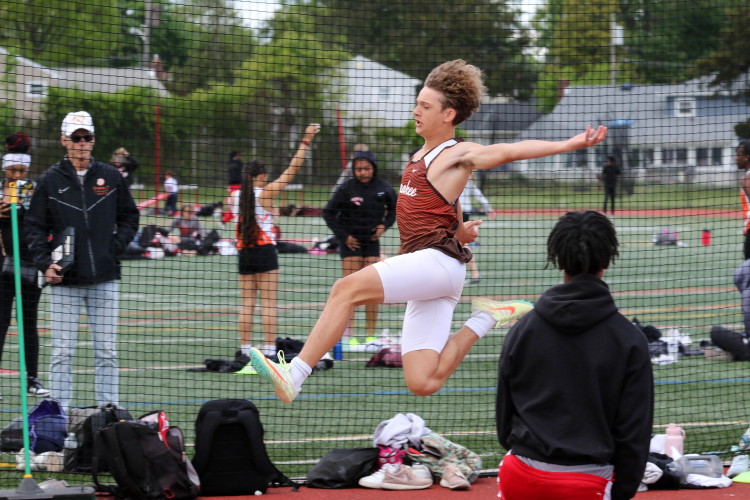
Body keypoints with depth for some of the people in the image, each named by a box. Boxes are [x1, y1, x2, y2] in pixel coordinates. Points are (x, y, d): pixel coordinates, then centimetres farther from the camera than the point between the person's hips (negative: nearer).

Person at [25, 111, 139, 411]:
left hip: (104, 279, 2)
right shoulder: (50, 180, 2)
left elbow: (130, 217, 16)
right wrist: (45, 264, -10)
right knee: (63, 352, -1)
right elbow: (34, 227, 3)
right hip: (64, 280, -2)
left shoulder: (111, 177, 7)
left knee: (106, 351, 5)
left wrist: (117, 245, 0)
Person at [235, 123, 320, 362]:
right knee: (268, 303, -3)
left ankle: (245, 348, 7)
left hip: (244, 251, 5)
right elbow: (292, 169, -8)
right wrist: (306, 141, -6)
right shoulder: (266, 193, -8)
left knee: (247, 303, 8)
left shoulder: (236, 196, 3)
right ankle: (269, 349, -7)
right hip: (265, 251, -5)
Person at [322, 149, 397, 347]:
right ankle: (347, 336, -8)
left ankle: (370, 336, 7)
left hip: (372, 241, 3)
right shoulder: (346, 189, -10)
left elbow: (394, 208, 17)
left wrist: (384, 225, 1)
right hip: (351, 242, -3)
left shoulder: (383, 188, -1)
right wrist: (343, 236, -7)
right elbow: (328, 213, -4)